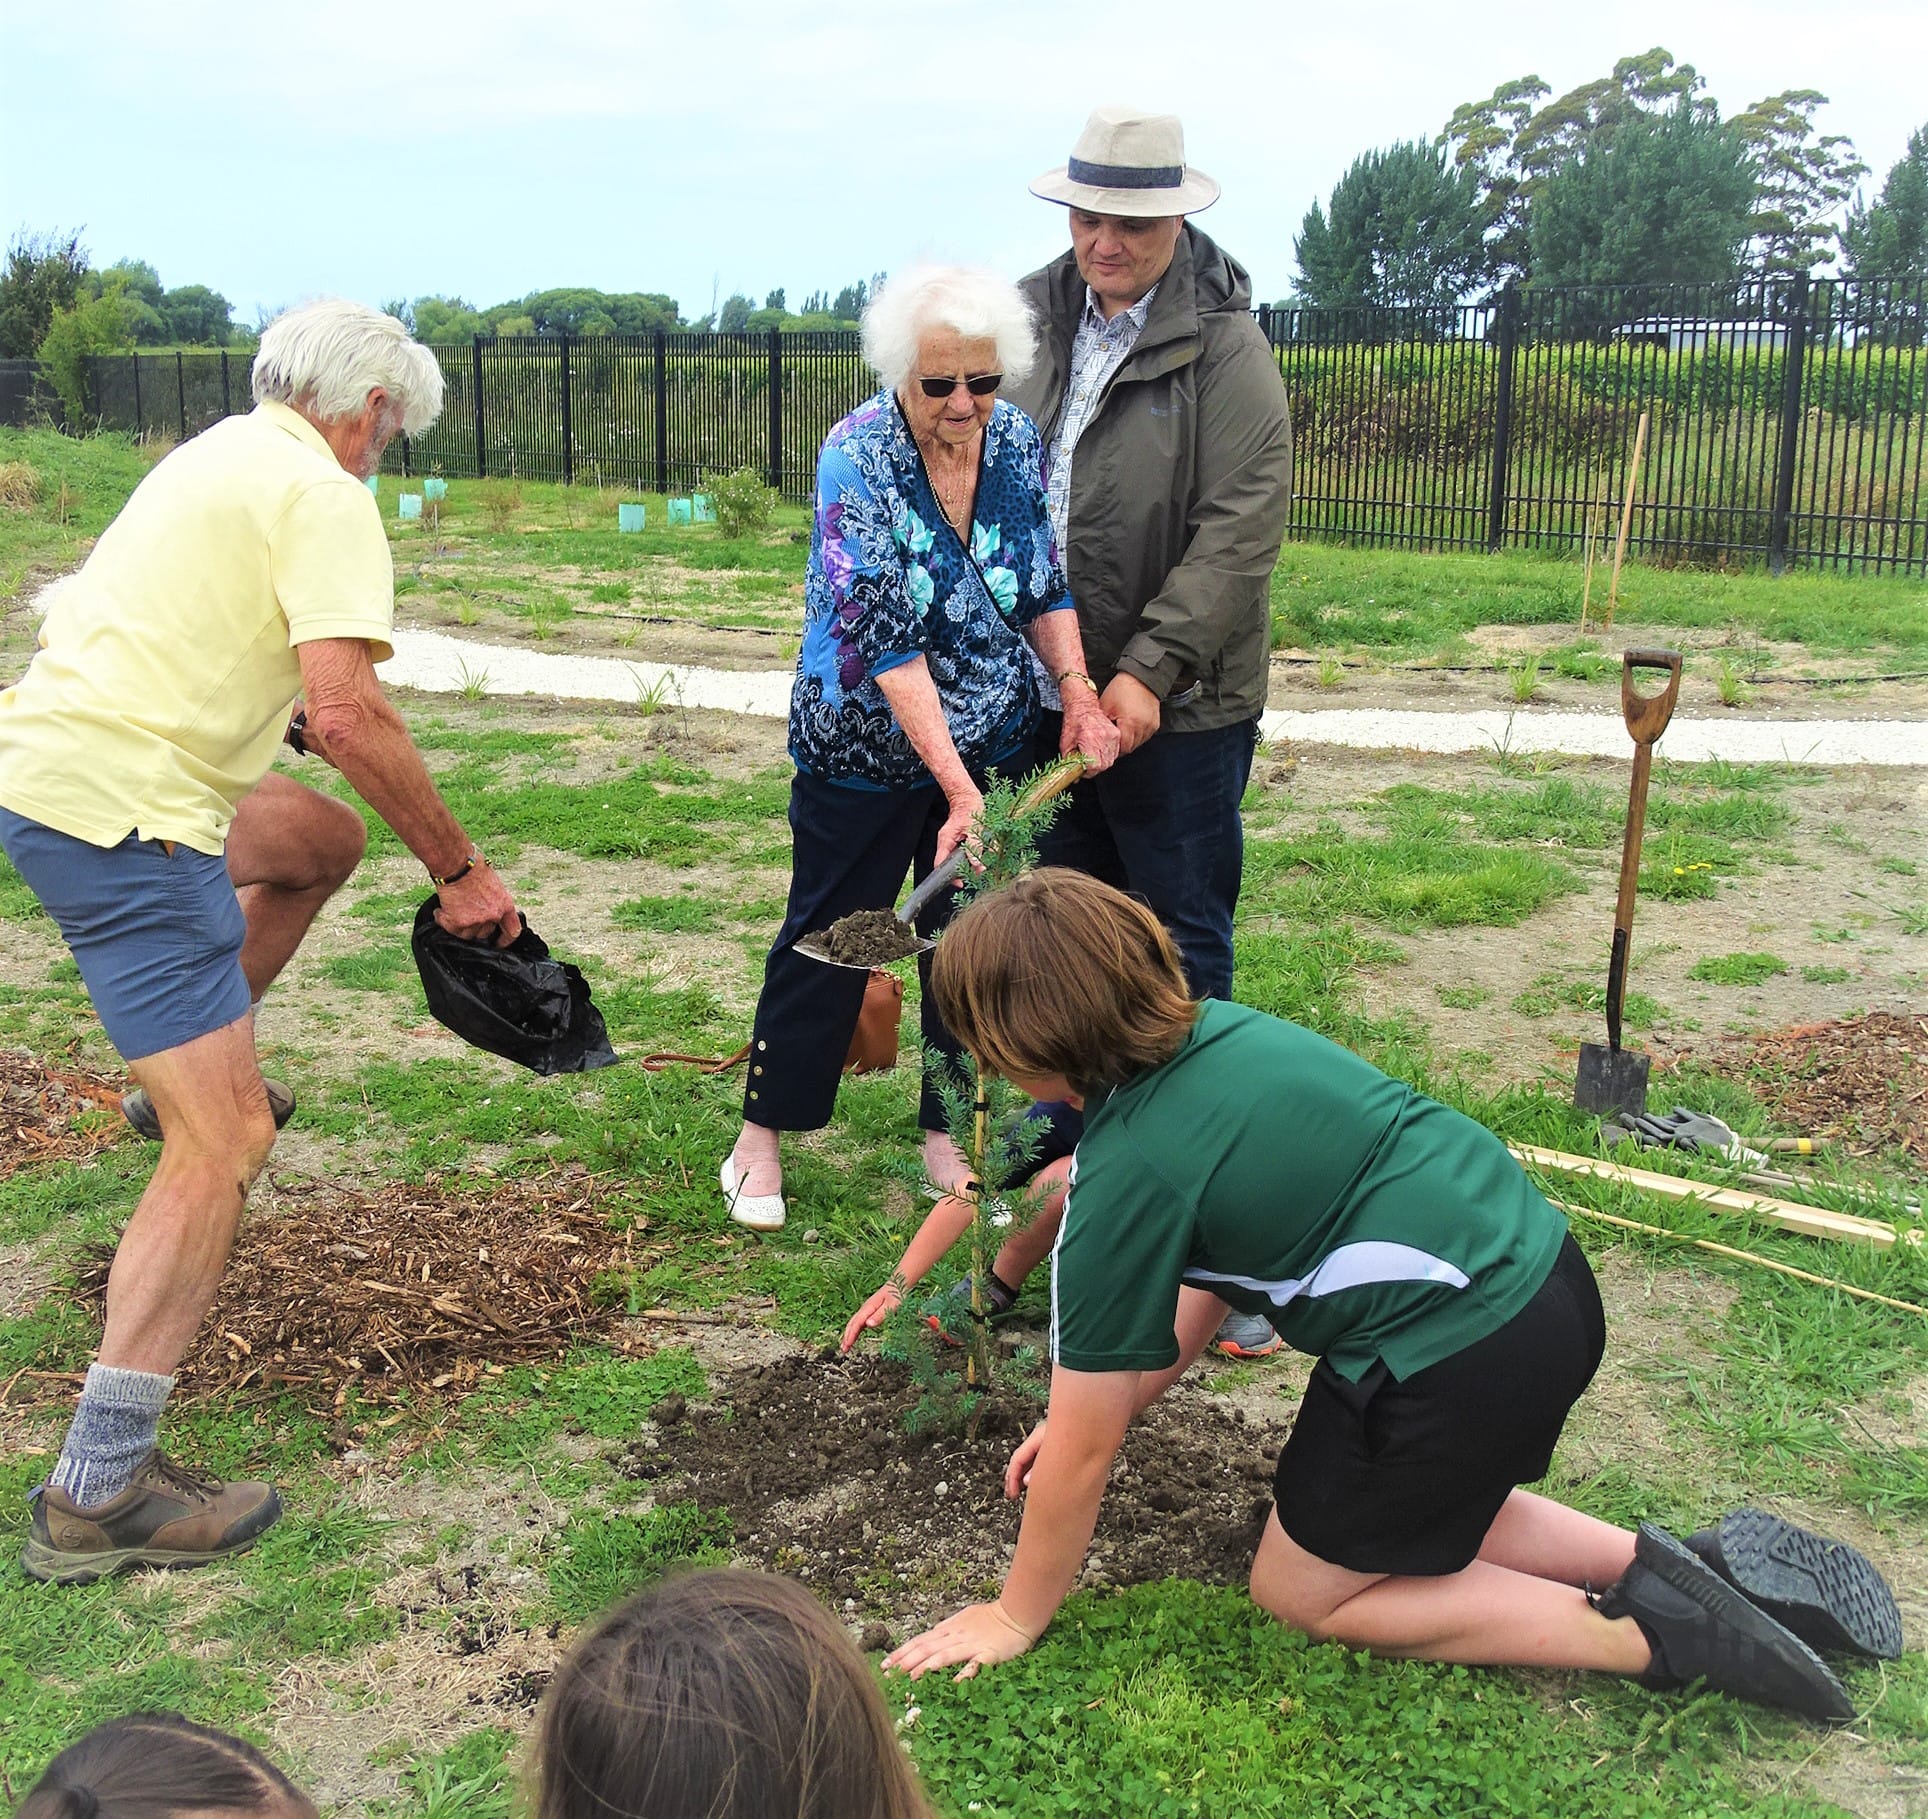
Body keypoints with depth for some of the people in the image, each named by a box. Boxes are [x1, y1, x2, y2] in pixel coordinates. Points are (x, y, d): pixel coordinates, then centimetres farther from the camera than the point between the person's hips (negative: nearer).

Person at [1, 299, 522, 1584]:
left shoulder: (218, 456, 19)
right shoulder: (322, 496, -10)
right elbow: (346, 714, -22)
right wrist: (459, 869, -15)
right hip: (118, 815, -10)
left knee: (323, 840, 29)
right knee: (225, 1148, -10)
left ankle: (194, 1070, 36)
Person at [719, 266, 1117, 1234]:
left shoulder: (1015, 439, -4)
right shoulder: (857, 458, -21)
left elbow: (1048, 581, 7)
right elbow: (884, 639, -26)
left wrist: (1077, 690, -10)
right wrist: (957, 787, -31)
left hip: (995, 748, 5)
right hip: (868, 749, -4)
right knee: (830, 936, 8)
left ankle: (949, 1129, 28)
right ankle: (765, 1129, 25)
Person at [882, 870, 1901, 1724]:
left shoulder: (1129, 1174, -19)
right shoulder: (1207, 1030, 6)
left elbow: (1082, 1451, -8)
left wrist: (1016, 1617, 7)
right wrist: (1094, 1405, 20)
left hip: (1457, 1359, -9)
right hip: (1540, 1273, 9)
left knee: (1303, 1590, 15)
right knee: (1413, 1514, 30)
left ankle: (1653, 1637, 5)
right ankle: (1707, 1565, 18)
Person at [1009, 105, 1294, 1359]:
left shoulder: (1225, 348, -11)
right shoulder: (1040, 324, 7)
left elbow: (1241, 532, -17)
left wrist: (1150, 668, -22)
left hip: (1178, 705, -6)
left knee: (1183, 941, 1)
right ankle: (1072, 1148, 32)